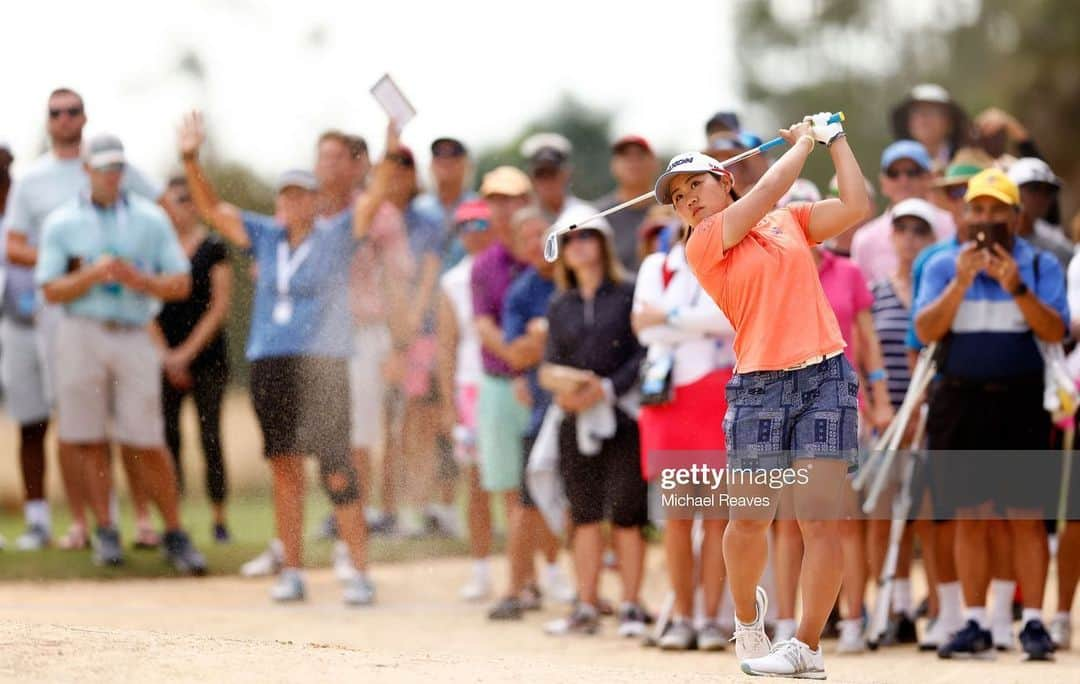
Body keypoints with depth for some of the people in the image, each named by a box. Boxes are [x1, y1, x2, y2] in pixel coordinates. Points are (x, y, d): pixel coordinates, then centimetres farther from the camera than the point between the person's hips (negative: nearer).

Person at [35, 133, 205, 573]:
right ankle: (106, 533, 8)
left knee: (147, 444, -4)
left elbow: (181, 284, 5)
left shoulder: (150, 219, 9)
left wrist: (138, 279, -12)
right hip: (81, 336, 0)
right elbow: (51, 290, 0)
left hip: (134, 338, 0)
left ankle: (175, 536, 3)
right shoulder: (61, 223, 7)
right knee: (89, 440, -1)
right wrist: (93, 276, -16)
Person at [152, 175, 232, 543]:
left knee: (210, 438, -4)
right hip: (166, 359, 3)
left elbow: (219, 306, -4)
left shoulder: (213, 249, -1)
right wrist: (164, 354, -4)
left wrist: (187, 352, -7)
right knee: (167, 438, -1)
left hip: (206, 358, -3)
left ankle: (219, 519, 1)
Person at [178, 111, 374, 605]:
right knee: (284, 469, 6)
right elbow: (211, 210, 13)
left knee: (336, 468, -10)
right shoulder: (265, 236, 13)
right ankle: (291, 572, 12)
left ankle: (360, 573, -8)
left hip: (323, 362, -5)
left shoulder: (337, 236, 3)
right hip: (268, 362, 5)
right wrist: (191, 161, 1)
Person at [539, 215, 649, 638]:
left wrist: (605, 388, -14)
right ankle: (586, 608, 9)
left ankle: (631, 607, 0)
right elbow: (549, 365, 12)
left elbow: (644, 354, -5)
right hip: (576, 420, 4)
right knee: (585, 516, 4)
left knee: (625, 515, -5)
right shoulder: (560, 308, 15)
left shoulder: (628, 296, 1)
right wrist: (559, 386, -9)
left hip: (622, 416, -4)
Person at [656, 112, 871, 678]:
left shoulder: (791, 222, 17)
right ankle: (747, 615, 25)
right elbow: (771, 188, -2)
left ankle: (808, 647, -5)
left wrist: (834, 137, 11)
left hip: (825, 377, 1)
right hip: (759, 387, -1)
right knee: (750, 520, -3)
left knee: (818, 519, -8)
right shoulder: (702, 246, 4)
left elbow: (856, 206, 7)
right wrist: (804, 141, 11)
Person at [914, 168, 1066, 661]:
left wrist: (1016, 287, -21)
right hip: (961, 406, 1)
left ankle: (1033, 623, -1)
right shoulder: (942, 266, 8)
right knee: (969, 517, 3)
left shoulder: (1040, 266, 5)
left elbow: (1056, 332, -8)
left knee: (1027, 517, -4)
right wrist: (961, 282, -17)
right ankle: (975, 624, 8)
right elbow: (926, 331, -5)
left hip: (1021, 403, -1)